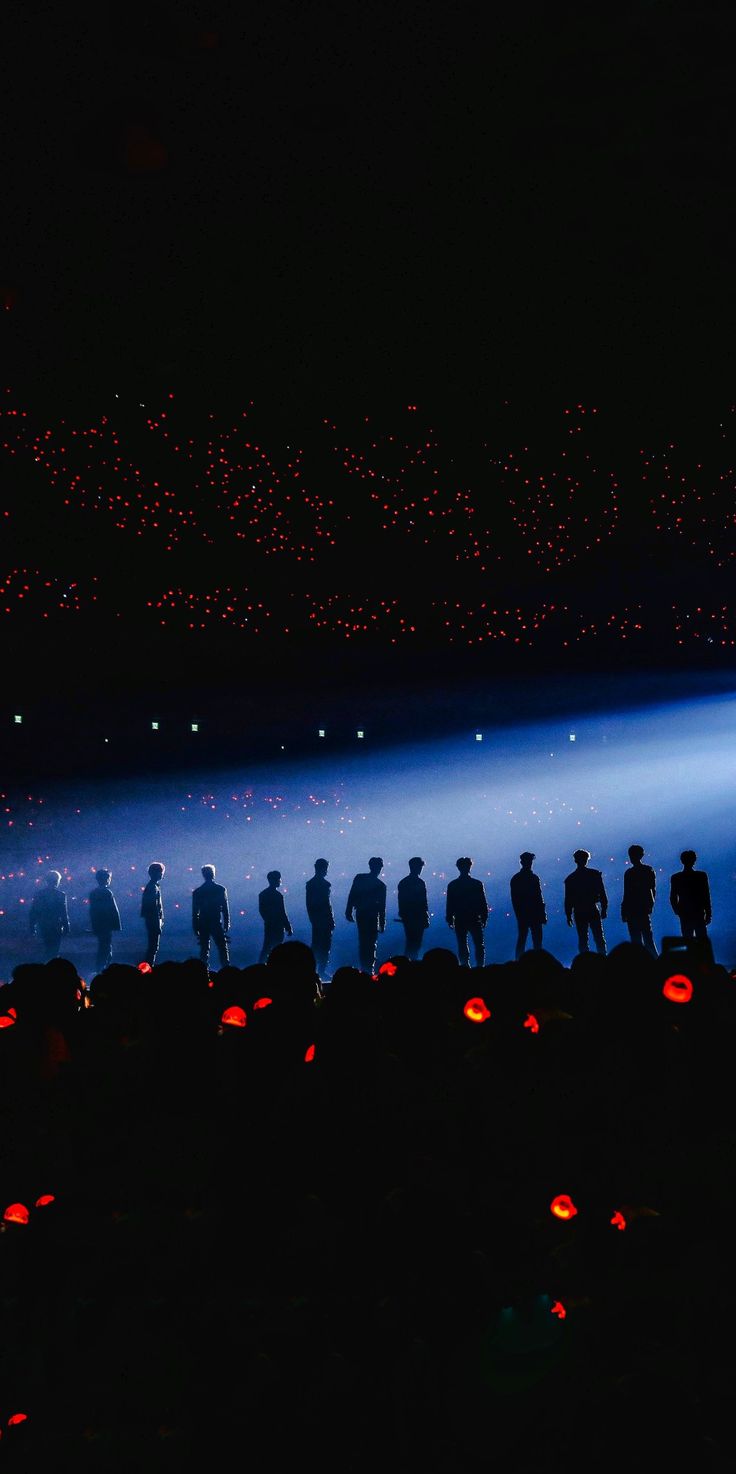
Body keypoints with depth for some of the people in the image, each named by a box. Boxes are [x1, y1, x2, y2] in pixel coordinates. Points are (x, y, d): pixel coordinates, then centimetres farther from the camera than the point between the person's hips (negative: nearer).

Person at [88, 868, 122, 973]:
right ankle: (103, 968, -2)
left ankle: (100, 968, 22)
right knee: (106, 947, -1)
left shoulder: (93, 893, 7)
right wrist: (117, 925, -9)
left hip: (97, 925, 8)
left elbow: (92, 910, 13)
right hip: (106, 924, -8)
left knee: (102, 947, 17)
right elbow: (114, 910, -15)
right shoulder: (107, 892, -16)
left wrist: (93, 925, 18)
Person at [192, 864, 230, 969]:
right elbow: (225, 909, -2)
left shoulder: (197, 892, 1)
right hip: (217, 924, -1)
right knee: (223, 949, 5)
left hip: (203, 925, 1)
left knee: (204, 950, 8)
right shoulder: (221, 889, -2)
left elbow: (195, 912, 3)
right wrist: (227, 924, 4)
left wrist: (195, 928, 8)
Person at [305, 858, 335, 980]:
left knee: (316, 945, 13)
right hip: (324, 918, -8)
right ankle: (322, 970, -5)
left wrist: (312, 918, 19)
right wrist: (332, 920, -12)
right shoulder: (324, 884, -13)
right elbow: (327, 903, -16)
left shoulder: (309, 884, 11)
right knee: (325, 946, -3)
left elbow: (308, 904, 14)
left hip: (315, 919, 8)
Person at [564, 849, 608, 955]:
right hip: (593, 911, 0)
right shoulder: (595, 874, -2)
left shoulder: (570, 879, 0)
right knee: (599, 938, 7)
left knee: (582, 940, 5)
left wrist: (568, 915, 6)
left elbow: (568, 899, 1)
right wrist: (604, 909, 5)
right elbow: (602, 894, -2)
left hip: (579, 913, 1)